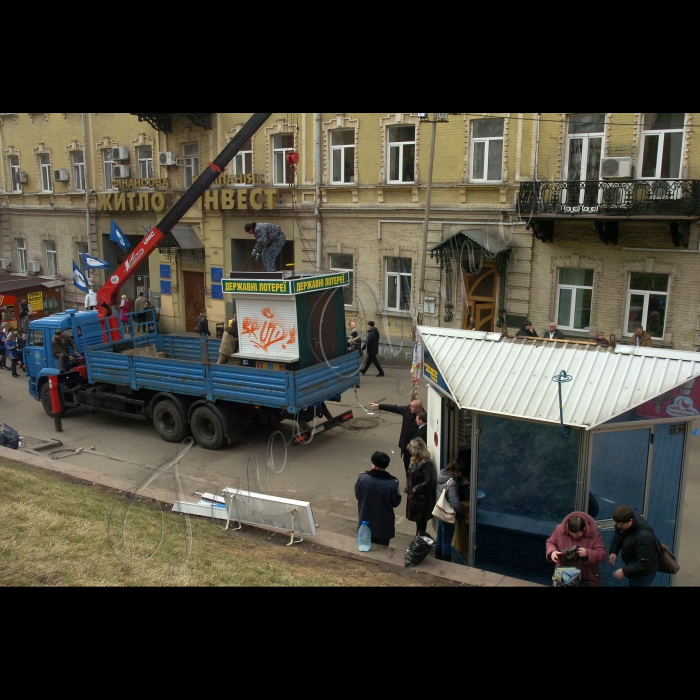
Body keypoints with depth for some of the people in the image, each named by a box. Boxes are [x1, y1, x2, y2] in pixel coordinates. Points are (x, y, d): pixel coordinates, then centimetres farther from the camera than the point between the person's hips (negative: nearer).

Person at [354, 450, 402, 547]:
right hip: (383, 526, -2)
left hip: (365, 523, 2)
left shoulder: (362, 478, -17)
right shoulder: (392, 483, -23)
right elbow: (396, 503, -7)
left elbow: (357, 495, -1)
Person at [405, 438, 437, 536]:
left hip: (422, 497, -9)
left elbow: (429, 481, -24)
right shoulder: (414, 460, 5)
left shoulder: (426, 463, -23)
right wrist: (408, 488, 5)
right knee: (418, 520, 18)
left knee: (420, 520, 4)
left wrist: (416, 489, -18)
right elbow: (410, 476, 16)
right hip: (414, 496, 9)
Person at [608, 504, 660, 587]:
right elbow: (618, 535, 4)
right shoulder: (626, 519, -16)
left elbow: (644, 564, -32)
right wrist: (613, 551, -9)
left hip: (643, 573, -8)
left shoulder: (644, 537, -40)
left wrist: (624, 571, -29)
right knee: (631, 583, 26)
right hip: (633, 565, 8)